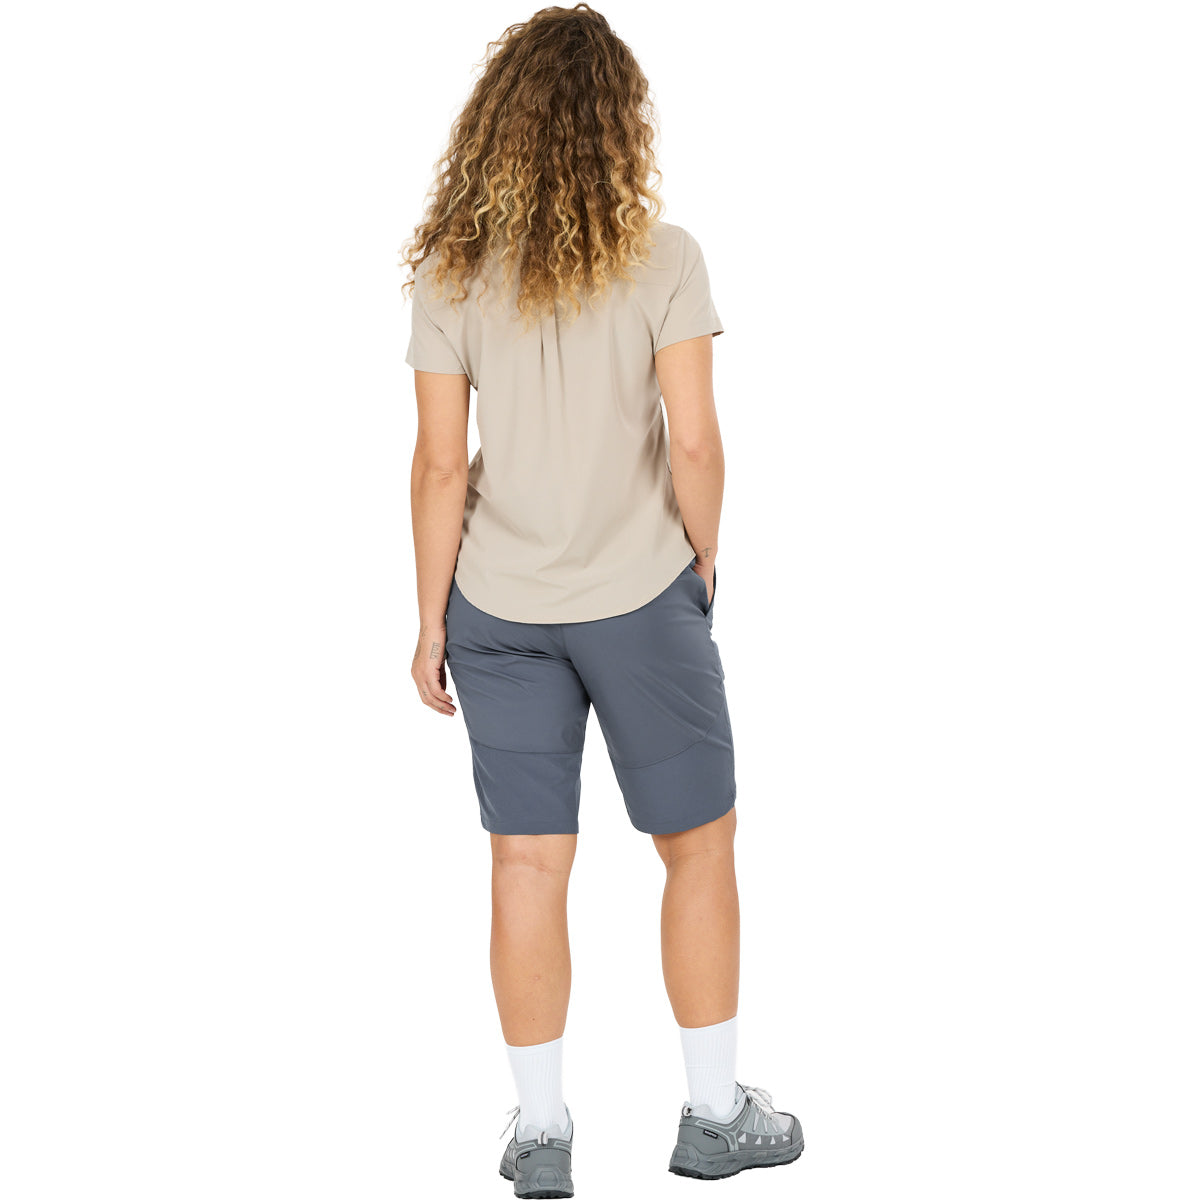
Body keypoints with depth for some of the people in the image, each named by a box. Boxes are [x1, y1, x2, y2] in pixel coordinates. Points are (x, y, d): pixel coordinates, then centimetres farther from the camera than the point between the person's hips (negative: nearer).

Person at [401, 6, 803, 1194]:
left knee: (528, 866, 9)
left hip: (500, 607, 3)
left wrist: (430, 621, 3)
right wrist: (704, 560, 4)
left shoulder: (450, 272, -3)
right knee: (699, 848, 13)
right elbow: (693, 441, -13)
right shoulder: (660, 257, -10)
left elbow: (441, 466, -5)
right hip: (639, 600, -2)